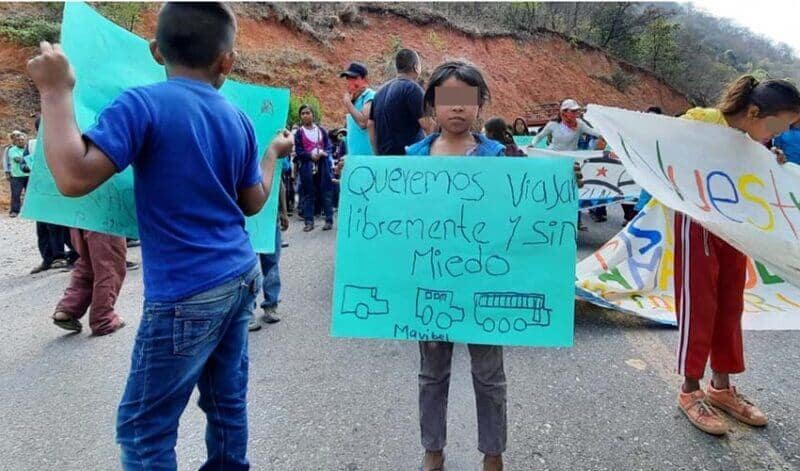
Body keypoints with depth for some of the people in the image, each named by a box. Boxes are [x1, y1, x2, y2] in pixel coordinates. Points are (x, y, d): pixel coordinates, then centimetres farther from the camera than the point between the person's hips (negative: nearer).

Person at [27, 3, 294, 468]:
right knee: (227, 398, 20)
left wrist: (55, 91, -9)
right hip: (242, 277, 7)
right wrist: (273, 153, 29)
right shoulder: (238, 120, 5)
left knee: (143, 429, 9)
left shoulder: (143, 104, -13)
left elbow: (74, 177, -21)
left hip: (188, 294, -6)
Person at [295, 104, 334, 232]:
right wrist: (311, 156, -18)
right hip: (307, 167, -1)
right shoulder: (299, 133, 4)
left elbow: (329, 147, 9)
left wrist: (324, 153, -12)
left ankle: (329, 220, 5)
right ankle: (309, 221, 4)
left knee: (326, 192, 0)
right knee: (308, 194, 1)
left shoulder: (321, 130, 11)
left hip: (323, 166, 1)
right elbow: (299, 152, -2)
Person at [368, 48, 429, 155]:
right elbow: (427, 124, -17)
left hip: (385, 156, 8)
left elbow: (370, 124, 15)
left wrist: (379, 152, 19)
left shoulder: (381, 90, 14)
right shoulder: (412, 88, -10)